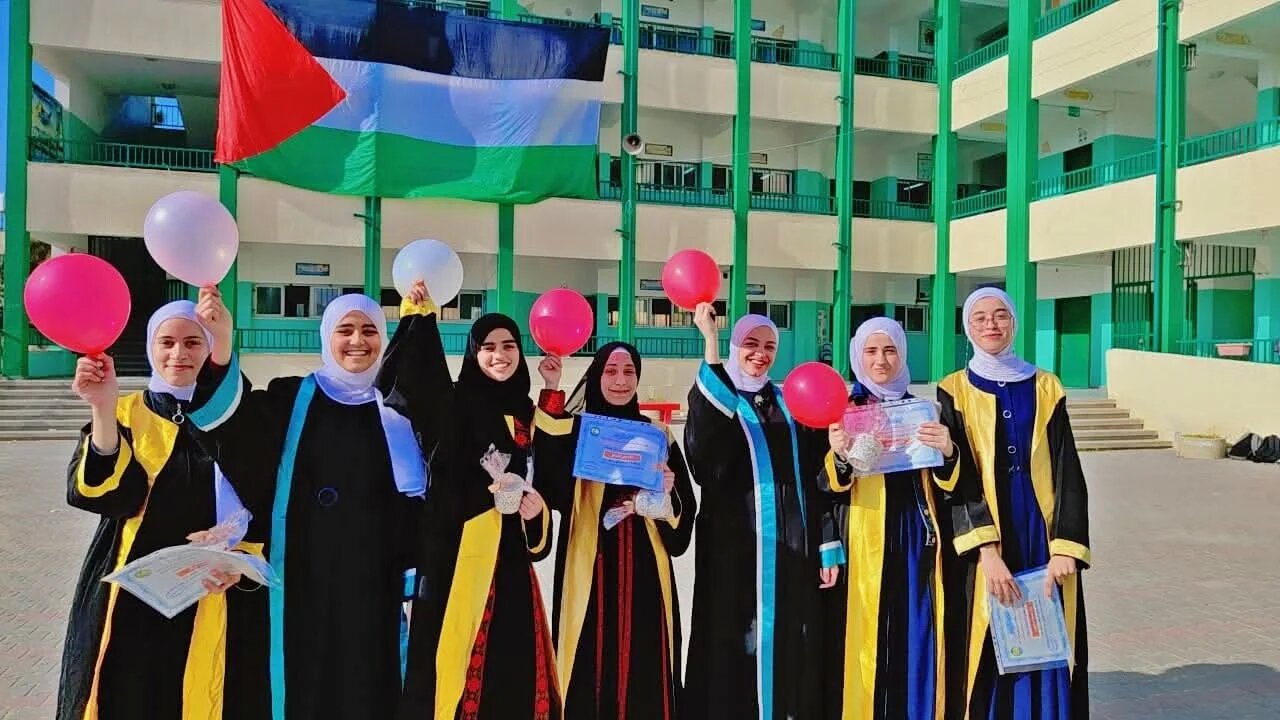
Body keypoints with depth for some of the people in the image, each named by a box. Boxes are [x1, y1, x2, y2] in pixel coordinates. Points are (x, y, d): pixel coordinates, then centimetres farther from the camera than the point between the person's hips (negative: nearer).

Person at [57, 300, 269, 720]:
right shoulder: (125, 414, 5)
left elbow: (266, 507, 0)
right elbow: (103, 492, -13)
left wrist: (240, 556, -17)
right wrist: (103, 408, -25)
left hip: (218, 601, 0)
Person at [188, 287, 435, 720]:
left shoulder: (401, 410, 5)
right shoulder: (291, 399, 2)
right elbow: (232, 424, -18)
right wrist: (220, 347, -31)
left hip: (375, 585, 1)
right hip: (306, 583, 0)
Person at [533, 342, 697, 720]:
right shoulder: (575, 429, 3)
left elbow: (685, 508, 10)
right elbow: (548, 482, -20)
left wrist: (667, 493, -13)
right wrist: (552, 389, -26)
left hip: (644, 570, 2)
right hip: (589, 568, -2)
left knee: (642, 666, 4)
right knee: (591, 665, 0)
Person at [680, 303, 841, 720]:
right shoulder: (714, 397, 1)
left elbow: (813, 478, 11)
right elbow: (701, 446, -24)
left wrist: (828, 548, 4)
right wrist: (710, 341, -27)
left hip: (792, 548, 4)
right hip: (735, 546, -3)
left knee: (791, 649, 6)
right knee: (735, 645, -1)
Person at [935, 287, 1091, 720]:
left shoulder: (1045, 389, 7)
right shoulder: (954, 393, 1)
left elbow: (1067, 473, 2)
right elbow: (957, 481, -7)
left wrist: (1065, 548, -10)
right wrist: (987, 552, -18)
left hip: (1044, 538, 2)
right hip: (986, 545, -2)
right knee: (991, 656, 2)